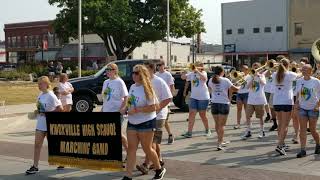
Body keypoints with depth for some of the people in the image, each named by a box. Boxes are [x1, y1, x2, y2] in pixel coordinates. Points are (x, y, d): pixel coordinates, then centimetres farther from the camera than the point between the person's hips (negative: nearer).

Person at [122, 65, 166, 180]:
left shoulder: (147, 89, -15)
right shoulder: (132, 87, 8)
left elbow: (153, 107, -20)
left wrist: (136, 110, -23)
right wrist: (126, 106, 6)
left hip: (146, 123, -7)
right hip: (132, 122, 7)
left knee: (147, 149, 5)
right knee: (131, 148, 2)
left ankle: (159, 169, 28)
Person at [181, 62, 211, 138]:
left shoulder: (203, 73, -7)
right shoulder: (192, 74, 5)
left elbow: (204, 78, -29)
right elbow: (183, 77, -1)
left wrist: (197, 71, -36)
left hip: (203, 97, -4)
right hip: (193, 97, 4)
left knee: (202, 115, 6)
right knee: (191, 114, -4)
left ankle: (207, 130, 26)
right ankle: (189, 132, -5)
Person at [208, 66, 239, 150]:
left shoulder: (211, 80, 2)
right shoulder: (225, 80, -10)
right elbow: (234, 89, -6)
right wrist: (239, 87, 15)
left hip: (214, 103, 4)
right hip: (224, 104, -4)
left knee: (217, 124, 16)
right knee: (221, 125, -1)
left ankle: (221, 141, 29)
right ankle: (219, 144, -7)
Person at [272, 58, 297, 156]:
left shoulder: (274, 75, 5)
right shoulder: (290, 75, -6)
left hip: (276, 102, 5)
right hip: (287, 102, -5)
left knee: (280, 124, 17)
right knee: (285, 125, -4)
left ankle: (282, 144, 27)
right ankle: (279, 145, -14)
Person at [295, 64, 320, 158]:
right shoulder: (299, 81, 4)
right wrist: (296, 103, 2)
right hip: (302, 108, 3)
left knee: (312, 129, 4)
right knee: (302, 129, -4)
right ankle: (303, 150, -5)